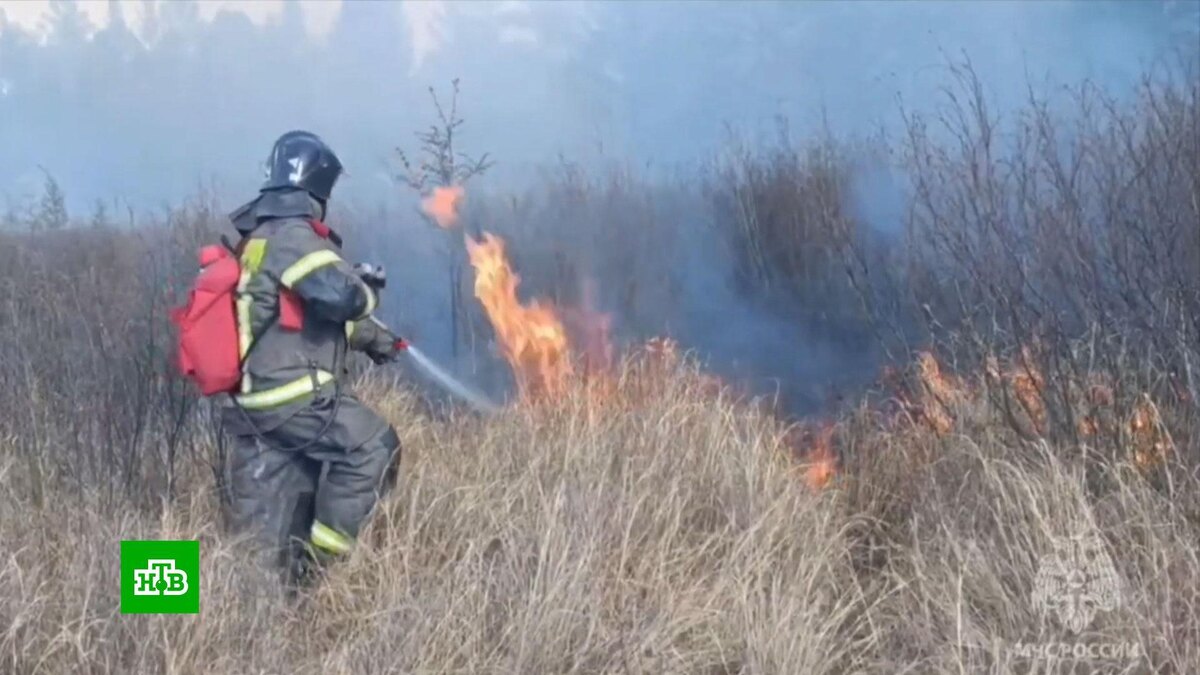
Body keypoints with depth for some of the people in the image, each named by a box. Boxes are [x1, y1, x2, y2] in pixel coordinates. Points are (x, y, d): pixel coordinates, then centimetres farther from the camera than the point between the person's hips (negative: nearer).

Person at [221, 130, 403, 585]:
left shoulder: (258, 239, 21)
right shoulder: (292, 237, -13)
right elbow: (343, 295, -24)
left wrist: (370, 338, 25)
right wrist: (368, 286, -2)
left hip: (256, 398, 10)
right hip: (294, 394, -10)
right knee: (373, 448, -6)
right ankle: (320, 559, -5)